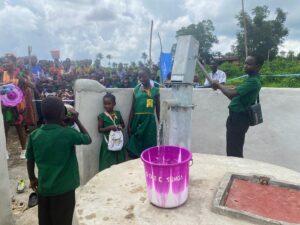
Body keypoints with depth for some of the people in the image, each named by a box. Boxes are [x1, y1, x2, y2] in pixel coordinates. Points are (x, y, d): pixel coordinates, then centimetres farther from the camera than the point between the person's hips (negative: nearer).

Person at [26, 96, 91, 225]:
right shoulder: (68, 133, -20)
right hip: (64, 188, -4)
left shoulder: (34, 135, -6)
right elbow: (88, 139, -4)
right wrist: (76, 120, 0)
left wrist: (32, 179, 19)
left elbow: (30, 161, 4)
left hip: (43, 188, 5)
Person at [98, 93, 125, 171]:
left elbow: (123, 124, 12)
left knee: (119, 160, 13)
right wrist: (109, 127, -22)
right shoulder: (102, 116, -7)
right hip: (108, 142, -3)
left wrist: (120, 126, -11)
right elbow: (100, 129, -8)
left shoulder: (118, 113, 3)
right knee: (108, 163, 2)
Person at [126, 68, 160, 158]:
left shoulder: (155, 90, 1)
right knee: (135, 148, 5)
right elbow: (132, 109, 7)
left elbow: (158, 109, 6)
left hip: (149, 121, -2)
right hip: (137, 120, 2)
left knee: (149, 147, 2)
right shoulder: (136, 89, 5)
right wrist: (129, 125, 4)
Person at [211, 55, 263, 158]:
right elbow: (235, 96, 16)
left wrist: (219, 84, -11)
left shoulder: (254, 81, -18)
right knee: (234, 150, 19)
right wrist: (220, 86, 3)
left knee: (234, 152, -3)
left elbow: (231, 93, -27)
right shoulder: (251, 79, 15)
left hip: (239, 118, -10)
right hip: (237, 117, 10)